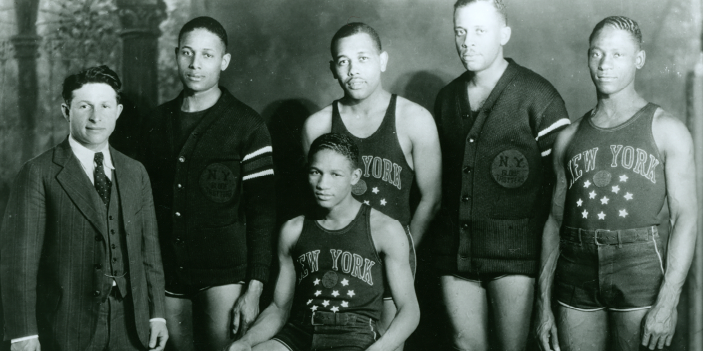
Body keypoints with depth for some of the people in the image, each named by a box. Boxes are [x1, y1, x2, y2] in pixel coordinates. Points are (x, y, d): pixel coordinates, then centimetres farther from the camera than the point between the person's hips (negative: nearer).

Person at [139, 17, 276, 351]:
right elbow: (147, 196, 15)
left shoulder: (247, 126, -3)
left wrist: (254, 289, -11)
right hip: (168, 274, 4)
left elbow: (261, 212, -5)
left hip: (224, 273, -4)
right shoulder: (159, 120, 10)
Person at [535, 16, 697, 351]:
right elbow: (555, 220, 12)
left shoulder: (667, 130, 2)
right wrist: (543, 304, 7)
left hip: (640, 272, -3)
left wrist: (667, 302, -13)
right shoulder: (569, 138, 12)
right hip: (577, 274, 3)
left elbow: (685, 217, -4)